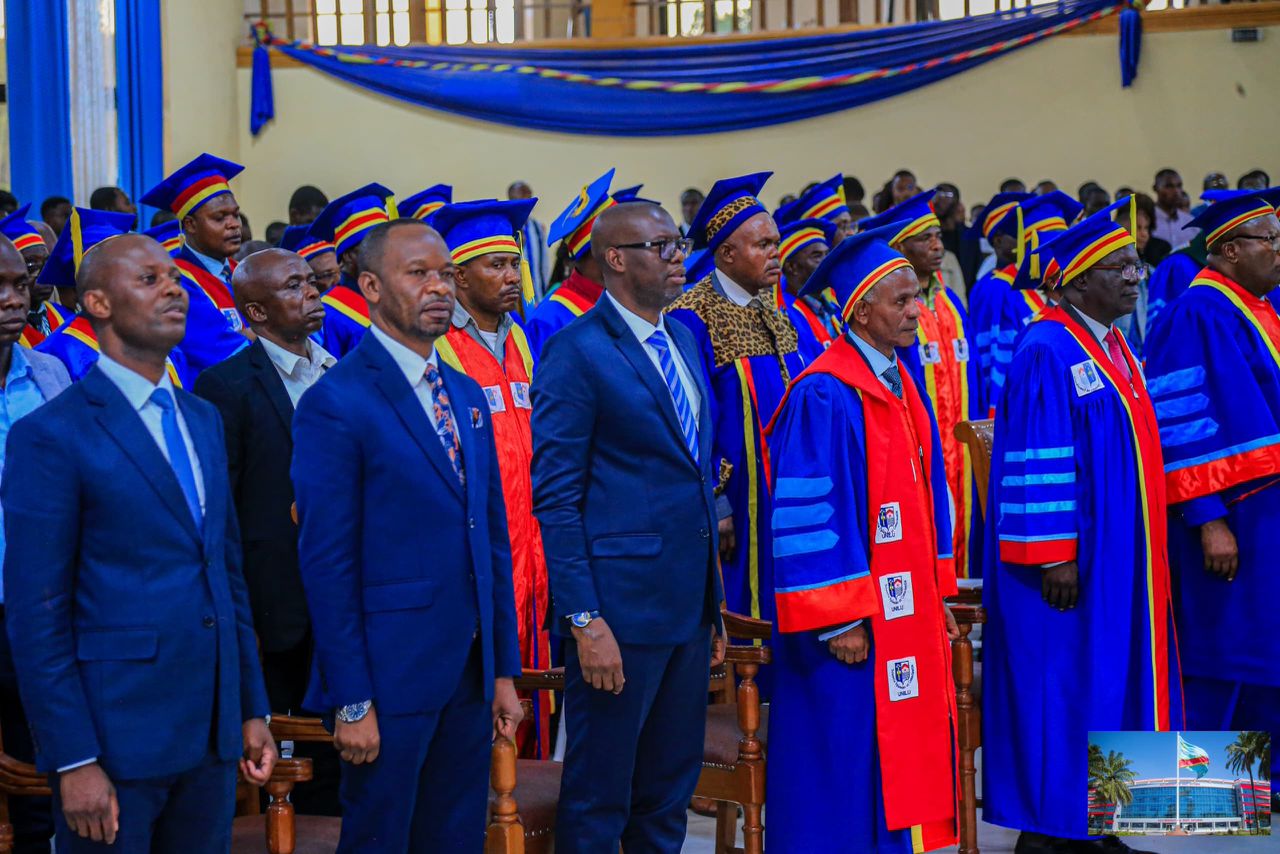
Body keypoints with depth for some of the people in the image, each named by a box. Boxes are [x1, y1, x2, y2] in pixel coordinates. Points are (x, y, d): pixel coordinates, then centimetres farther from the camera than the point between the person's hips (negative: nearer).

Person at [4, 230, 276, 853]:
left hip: (213, 732, 6)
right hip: (115, 735, -6)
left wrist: (252, 709, 13)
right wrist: (73, 761, -15)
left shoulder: (202, 420, 13)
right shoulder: (52, 435, -9)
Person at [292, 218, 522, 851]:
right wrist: (351, 701, -15)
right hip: (388, 677, -7)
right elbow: (326, 561, -13)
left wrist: (504, 671, 12)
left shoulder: (467, 395, 12)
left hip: (470, 676, 7)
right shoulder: (335, 402, -10)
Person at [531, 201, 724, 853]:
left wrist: (714, 605, 16)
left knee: (669, 793, 15)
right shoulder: (576, 351, -10)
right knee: (598, 800, 3)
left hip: (689, 604, 8)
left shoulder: (683, 340, 13)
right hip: (619, 605, -7)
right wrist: (584, 621, -18)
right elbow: (555, 497, -13)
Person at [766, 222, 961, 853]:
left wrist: (938, 595, 15)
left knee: (908, 753, 12)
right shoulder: (824, 398, -16)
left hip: (910, 609, 9)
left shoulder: (902, 386, 12)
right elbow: (811, 516, -18)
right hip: (853, 627, -8)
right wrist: (840, 620, -18)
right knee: (853, 762, -1)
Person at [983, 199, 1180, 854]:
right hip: (1070, 557, -9)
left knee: (1111, 685, 12)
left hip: (1120, 555, 9)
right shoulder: (1047, 352, -14)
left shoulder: (1116, 349, 14)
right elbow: (1036, 461, -19)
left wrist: (1148, 550, 19)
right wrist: (1054, 553, -22)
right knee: (1060, 688, -2)